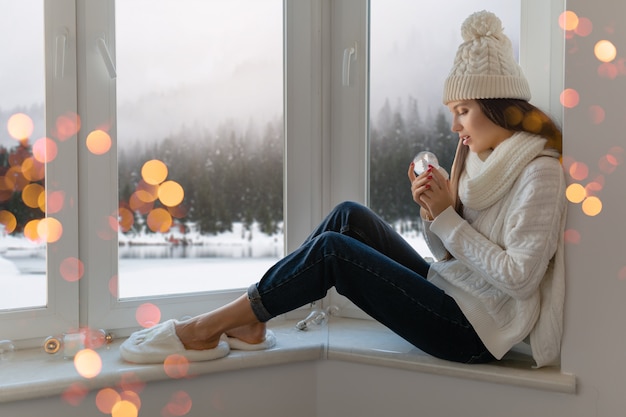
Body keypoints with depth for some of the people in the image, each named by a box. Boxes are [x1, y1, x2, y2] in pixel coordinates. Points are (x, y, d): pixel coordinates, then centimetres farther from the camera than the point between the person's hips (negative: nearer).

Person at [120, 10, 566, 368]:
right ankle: (247, 323, -4)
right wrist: (434, 211, -7)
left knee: (332, 250, -18)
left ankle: (205, 329, -6)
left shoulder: (539, 171, -13)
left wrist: (447, 218, -17)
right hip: (451, 297, 8)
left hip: (475, 330, -8)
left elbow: (519, 276, -21)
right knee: (351, 216, -6)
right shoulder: (485, 158, 13)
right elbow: (452, 256, 12)